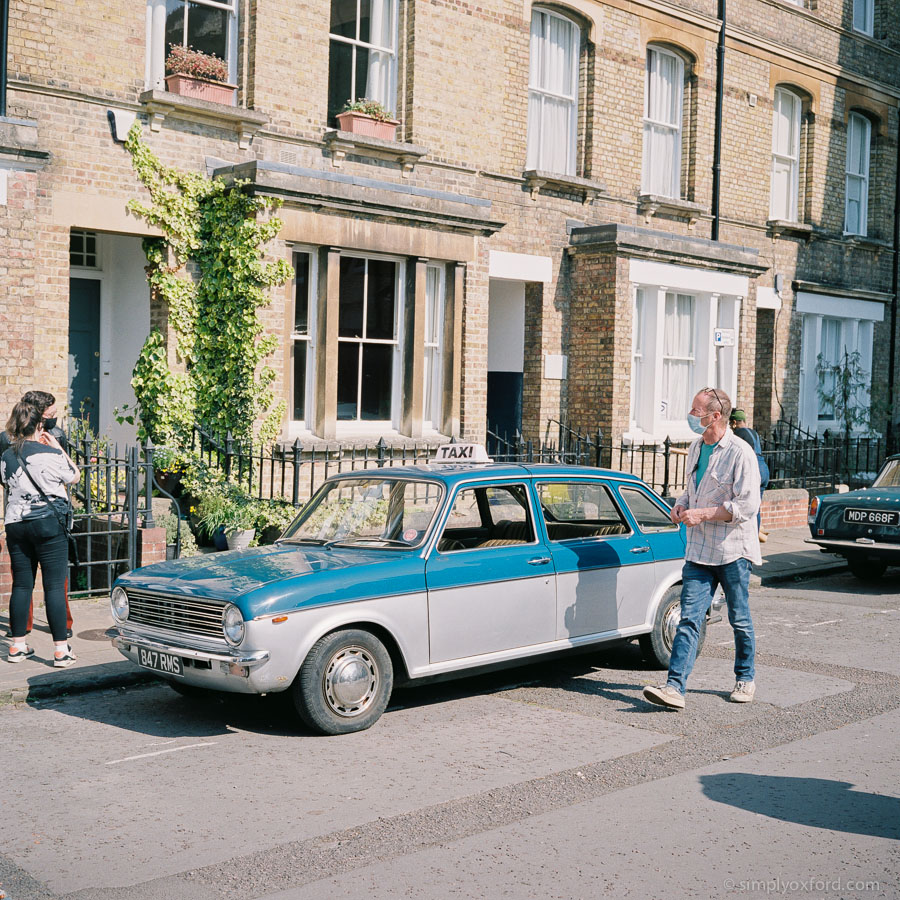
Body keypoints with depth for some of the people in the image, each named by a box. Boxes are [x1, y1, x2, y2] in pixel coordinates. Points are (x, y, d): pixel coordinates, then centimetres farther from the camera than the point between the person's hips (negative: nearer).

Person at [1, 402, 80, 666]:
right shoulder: (49, 453, -9)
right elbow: (74, 476, 5)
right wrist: (58, 447, 12)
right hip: (48, 522, -5)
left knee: (21, 584, 12)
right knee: (54, 585, -3)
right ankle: (61, 649, -3)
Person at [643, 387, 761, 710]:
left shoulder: (740, 453, -13)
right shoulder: (696, 448, 11)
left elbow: (747, 505, -19)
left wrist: (702, 514, -20)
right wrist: (681, 503, 4)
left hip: (732, 550, -6)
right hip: (698, 550, 6)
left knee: (740, 620, 10)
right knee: (689, 618, -4)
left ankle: (745, 679, 29)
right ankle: (674, 687, -10)